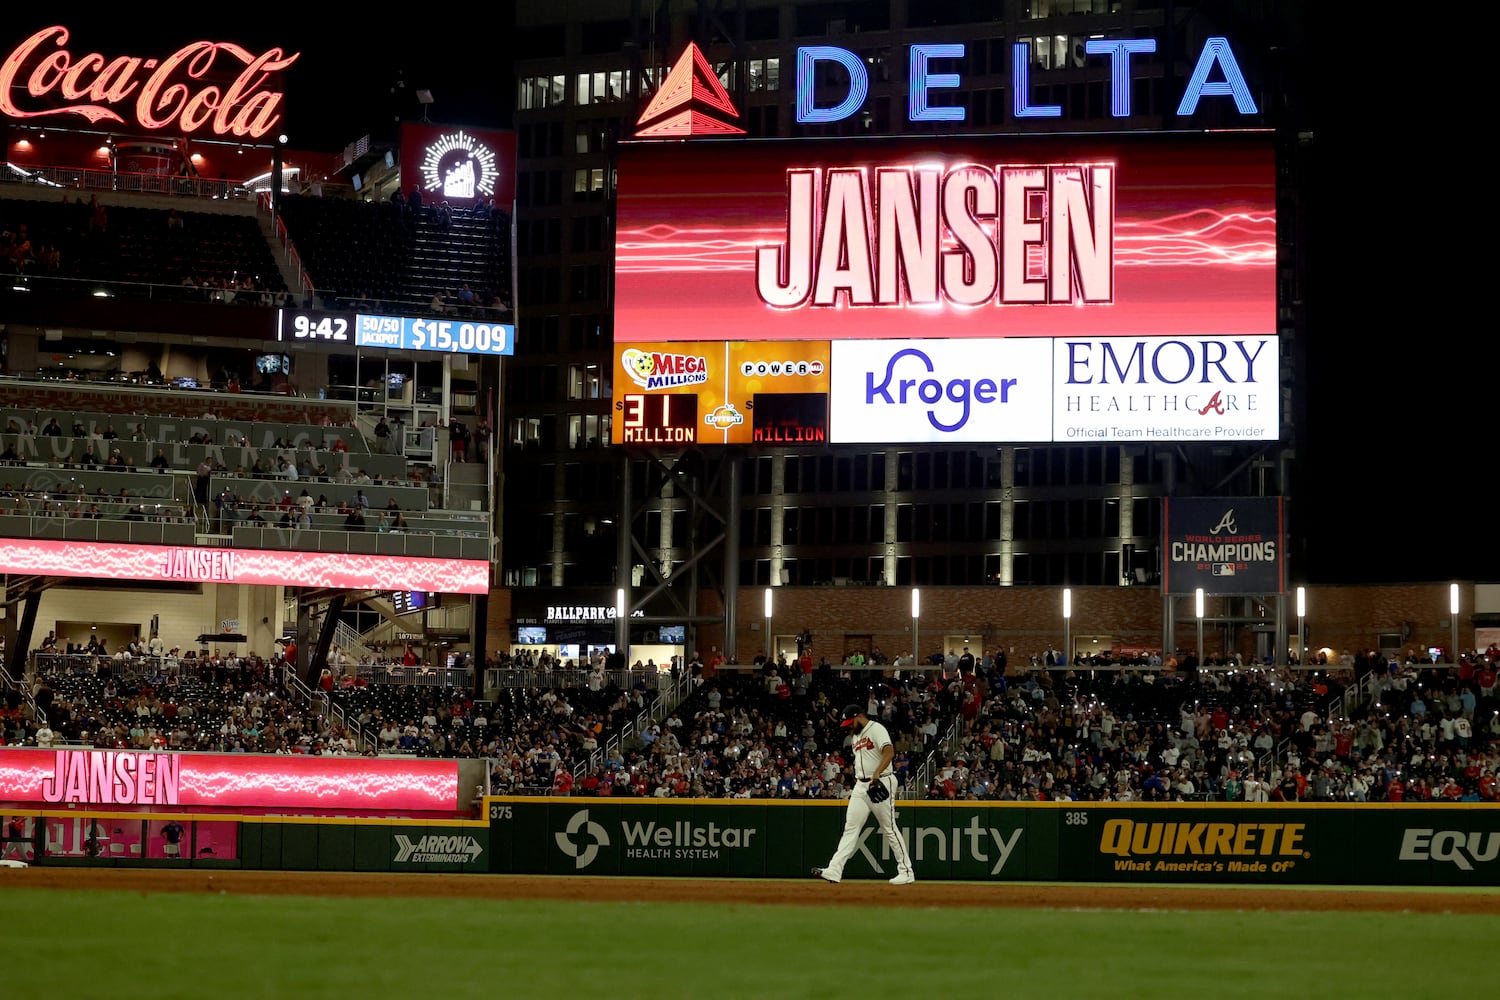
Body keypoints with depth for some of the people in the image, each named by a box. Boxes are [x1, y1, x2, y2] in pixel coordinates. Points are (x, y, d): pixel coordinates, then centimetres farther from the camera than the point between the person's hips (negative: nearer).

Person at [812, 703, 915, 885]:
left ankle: (906, 872, 3)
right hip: (861, 786, 8)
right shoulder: (856, 736, 19)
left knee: (889, 829, -5)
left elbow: (889, 752, -24)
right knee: (850, 828, 0)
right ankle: (834, 870, -7)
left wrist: (877, 774, -35)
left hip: (880, 783, -8)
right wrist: (855, 788, 21)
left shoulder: (876, 729, -9)